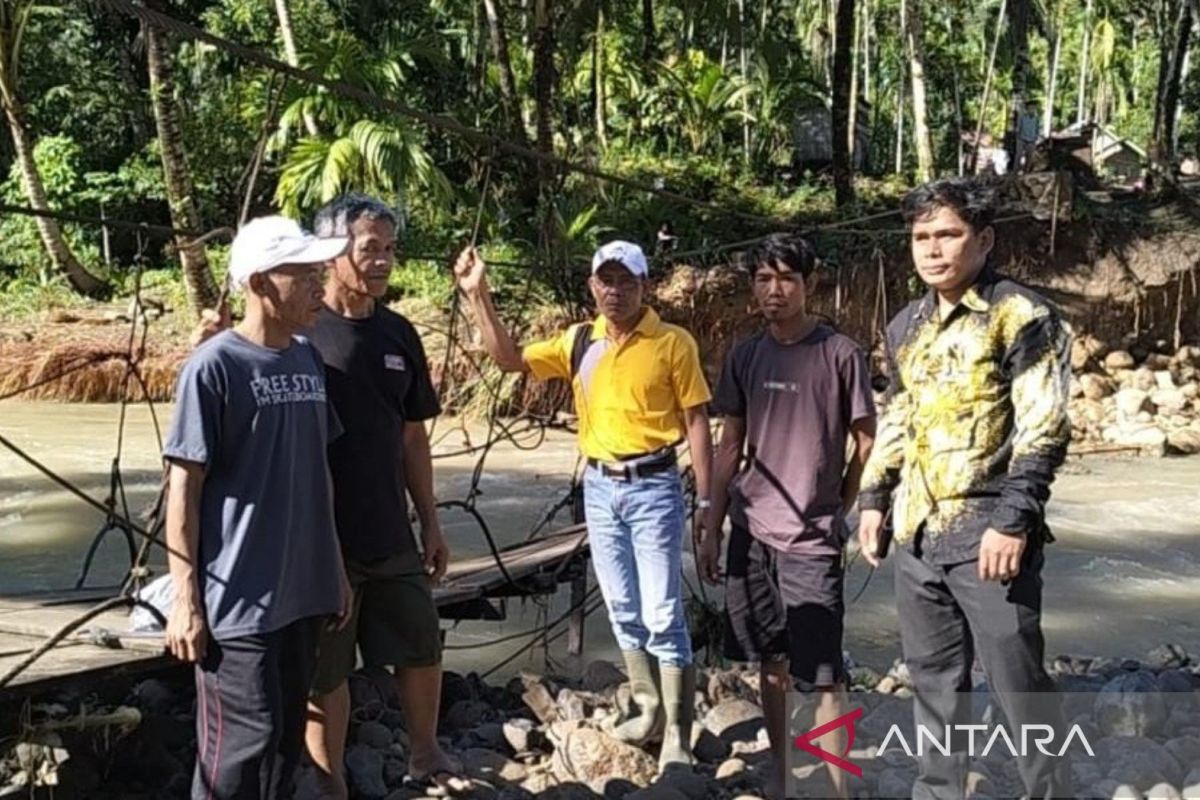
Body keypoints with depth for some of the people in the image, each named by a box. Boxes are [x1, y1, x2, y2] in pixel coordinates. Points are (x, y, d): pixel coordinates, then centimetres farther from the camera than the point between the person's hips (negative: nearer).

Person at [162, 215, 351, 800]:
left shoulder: (308, 359, 7)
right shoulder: (214, 367, -12)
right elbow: (184, 487, -11)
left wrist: (336, 567, 15)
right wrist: (186, 598, -12)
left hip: (303, 591, 7)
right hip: (237, 598, -6)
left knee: (287, 737, 15)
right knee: (245, 743, -1)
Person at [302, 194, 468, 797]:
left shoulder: (398, 334, 5)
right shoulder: (299, 332, -12)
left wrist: (429, 522, 12)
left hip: (392, 534, 6)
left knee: (421, 648, 17)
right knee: (325, 671, 8)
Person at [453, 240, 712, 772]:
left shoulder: (673, 343, -8)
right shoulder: (579, 342, 5)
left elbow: (696, 424, -7)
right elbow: (510, 359, 8)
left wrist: (706, 503, -9)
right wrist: (478, 295, -3)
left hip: (652, 486, -5)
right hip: (599, 487, 5)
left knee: (662, 615, -3)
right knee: (623, 612, 14)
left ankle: (677, 736, 7)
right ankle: (650, 711, 30)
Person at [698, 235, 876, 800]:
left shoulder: (840, 354, -6)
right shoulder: (744, 358, 6)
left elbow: (867, 443, 0)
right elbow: (730, 446, 10)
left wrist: (836, 512, 1)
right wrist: (711, 529, 8)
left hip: (813, 539, -4)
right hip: (751, 533, 4)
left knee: (822, 673, -3)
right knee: (770, 662, 14)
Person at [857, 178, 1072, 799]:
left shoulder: (1021, 315, -7)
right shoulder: (906, 326, 13)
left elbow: (1043, 428, -12)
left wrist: (1013, 520, -18)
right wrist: (874, 498, 16)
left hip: (986, 532, -6)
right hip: (916, 532, 7)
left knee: (1016, 681, 0)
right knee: (933, 679, 15)